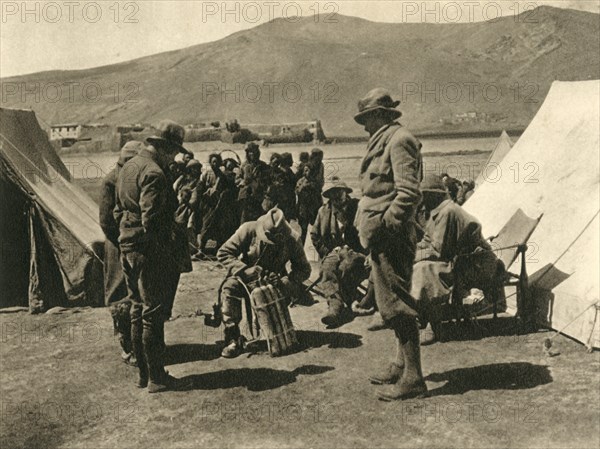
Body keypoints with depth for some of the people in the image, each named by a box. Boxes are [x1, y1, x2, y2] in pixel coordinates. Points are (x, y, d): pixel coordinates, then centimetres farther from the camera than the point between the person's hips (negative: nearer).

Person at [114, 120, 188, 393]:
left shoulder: (128, 167, 14)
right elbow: (152, 220, -23)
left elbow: (118, 210, 19)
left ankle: (143, 373, 25)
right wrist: (167, 252, -16)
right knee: (153, 314, -1)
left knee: (137, 310, 16)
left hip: (127, 248, 10)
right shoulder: (154, 173, -17)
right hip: (149, 251, -9)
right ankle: (156, 378, 8)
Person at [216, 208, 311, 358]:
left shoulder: (292, 239, -17)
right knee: (230, 287, -32)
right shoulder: (249, 230, -22)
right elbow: (223, 253, -21)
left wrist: (284, 281, -31)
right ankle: (233, 339, -27)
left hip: (273, 283, 3)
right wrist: (245, 270, -34)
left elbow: (304, 269, -12)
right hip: (246, 279, -3)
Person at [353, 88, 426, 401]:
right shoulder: (383, 141, 19)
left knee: (395, 302, -8)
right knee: (392, 301, 17)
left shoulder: (399, 140, -12)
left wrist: (385, 226, -20)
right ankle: (401, 366, 29)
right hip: (382, 235, 11)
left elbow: (409, 193, -21)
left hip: (391, 235, -11)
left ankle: (413, 378, 0)